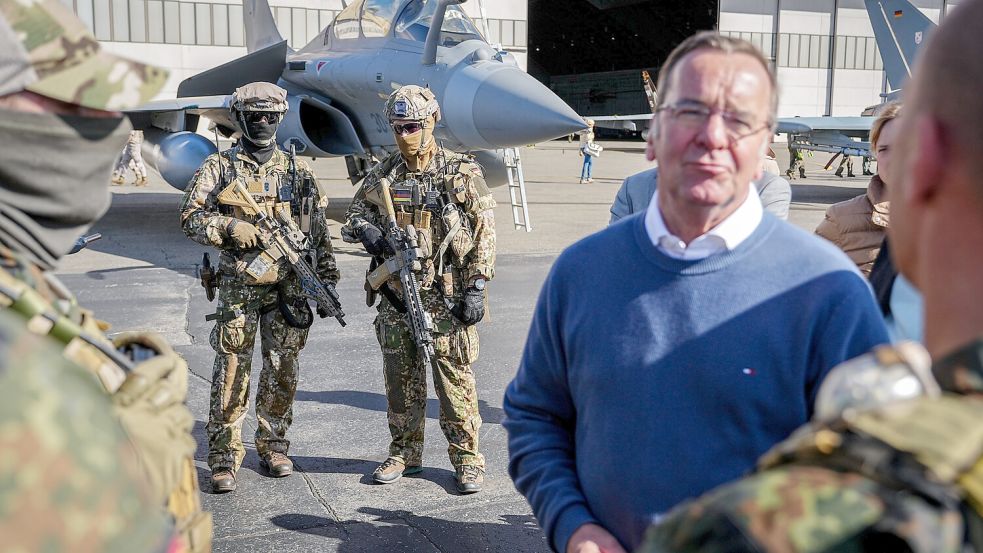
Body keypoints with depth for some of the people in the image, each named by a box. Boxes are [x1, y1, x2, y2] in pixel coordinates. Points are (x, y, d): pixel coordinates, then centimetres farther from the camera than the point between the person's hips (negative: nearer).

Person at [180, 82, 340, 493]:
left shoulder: (296, 169, 11)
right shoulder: (220, 166, 4)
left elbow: (318, 229, 11)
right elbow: (190, 217, 0)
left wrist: (327, 279, 7)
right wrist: (230, 228, -17)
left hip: (289, 286, 3)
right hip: (238, 285, -2)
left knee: (283, 370, 7)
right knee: (232, 371, -2)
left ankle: (274, 446, 22)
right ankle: (224, 457, 6)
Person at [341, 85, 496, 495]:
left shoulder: (462, 174, -3)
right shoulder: (382, 175, 9)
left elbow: (483, 234, -4)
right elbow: (355, 213, 18)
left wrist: (476, 289, -10)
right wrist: (368, 231, -7)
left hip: (446, 295, -4)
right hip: (395, 294, 5)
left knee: (455, 376, -1)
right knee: (401, 377, 12)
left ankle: (467, 458, 10)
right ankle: (405, 453, 26)